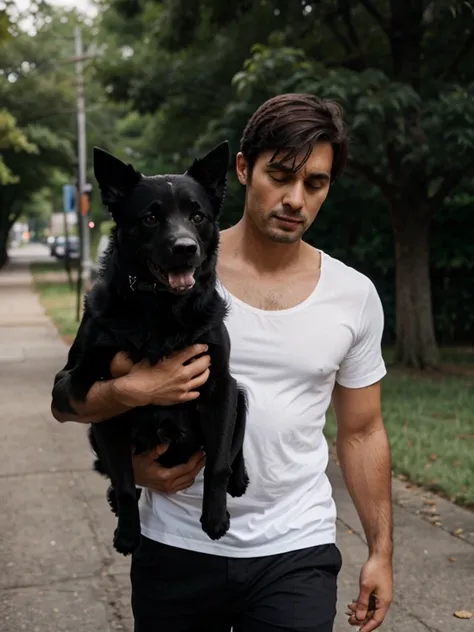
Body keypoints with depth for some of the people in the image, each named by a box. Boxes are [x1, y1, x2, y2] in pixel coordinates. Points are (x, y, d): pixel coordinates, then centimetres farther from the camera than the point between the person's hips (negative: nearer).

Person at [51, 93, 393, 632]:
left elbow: (361, 432, 9)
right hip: (177, 548, 0)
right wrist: (133, 389, -24)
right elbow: (68, 401, -4)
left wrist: (381, 552, 8)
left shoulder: (355, 296, 0)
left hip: (296, 555, 1)